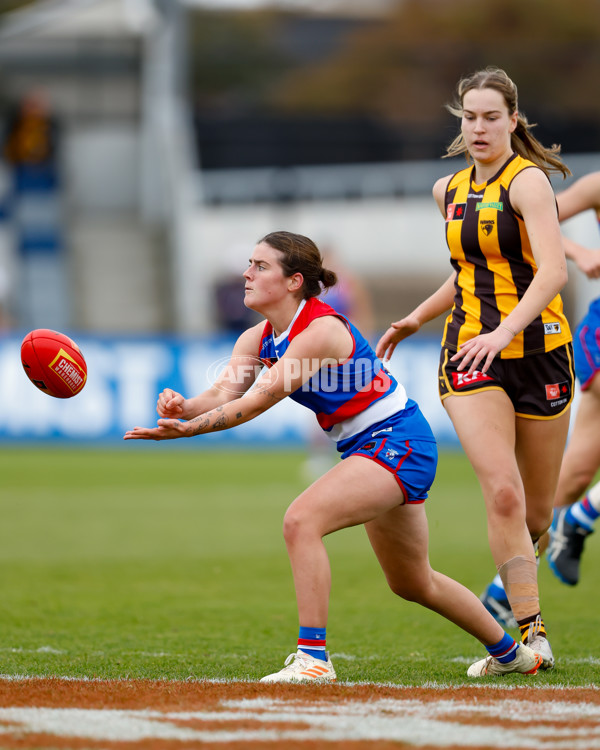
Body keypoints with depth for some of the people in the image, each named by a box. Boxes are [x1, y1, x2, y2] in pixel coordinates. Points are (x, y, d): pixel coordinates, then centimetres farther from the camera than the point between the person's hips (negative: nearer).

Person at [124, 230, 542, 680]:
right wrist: (183, 407, -33)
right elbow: (223, 395, -12)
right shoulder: (257, 339, 2)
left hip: (397, 440, -10)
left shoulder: (321, 330, -24)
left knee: (302, 520, -28)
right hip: (365, 447, 10)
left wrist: (189, 428, -36)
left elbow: (261, 400, -29)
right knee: (412, 584, 22)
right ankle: (510, 652, 41)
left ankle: (313, 657, -27)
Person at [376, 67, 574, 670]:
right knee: (502, 493, -17)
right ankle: (531, 634, -16)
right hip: (470, 356, 3)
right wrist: (416, 319, 18)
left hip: (537, 350, -3)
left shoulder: (528, 180, -9)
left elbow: (552, 270, -23)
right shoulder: (450, 190, 12)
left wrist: (502, 332, -35)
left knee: (537, 512, 5)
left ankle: (508, 607, 29)